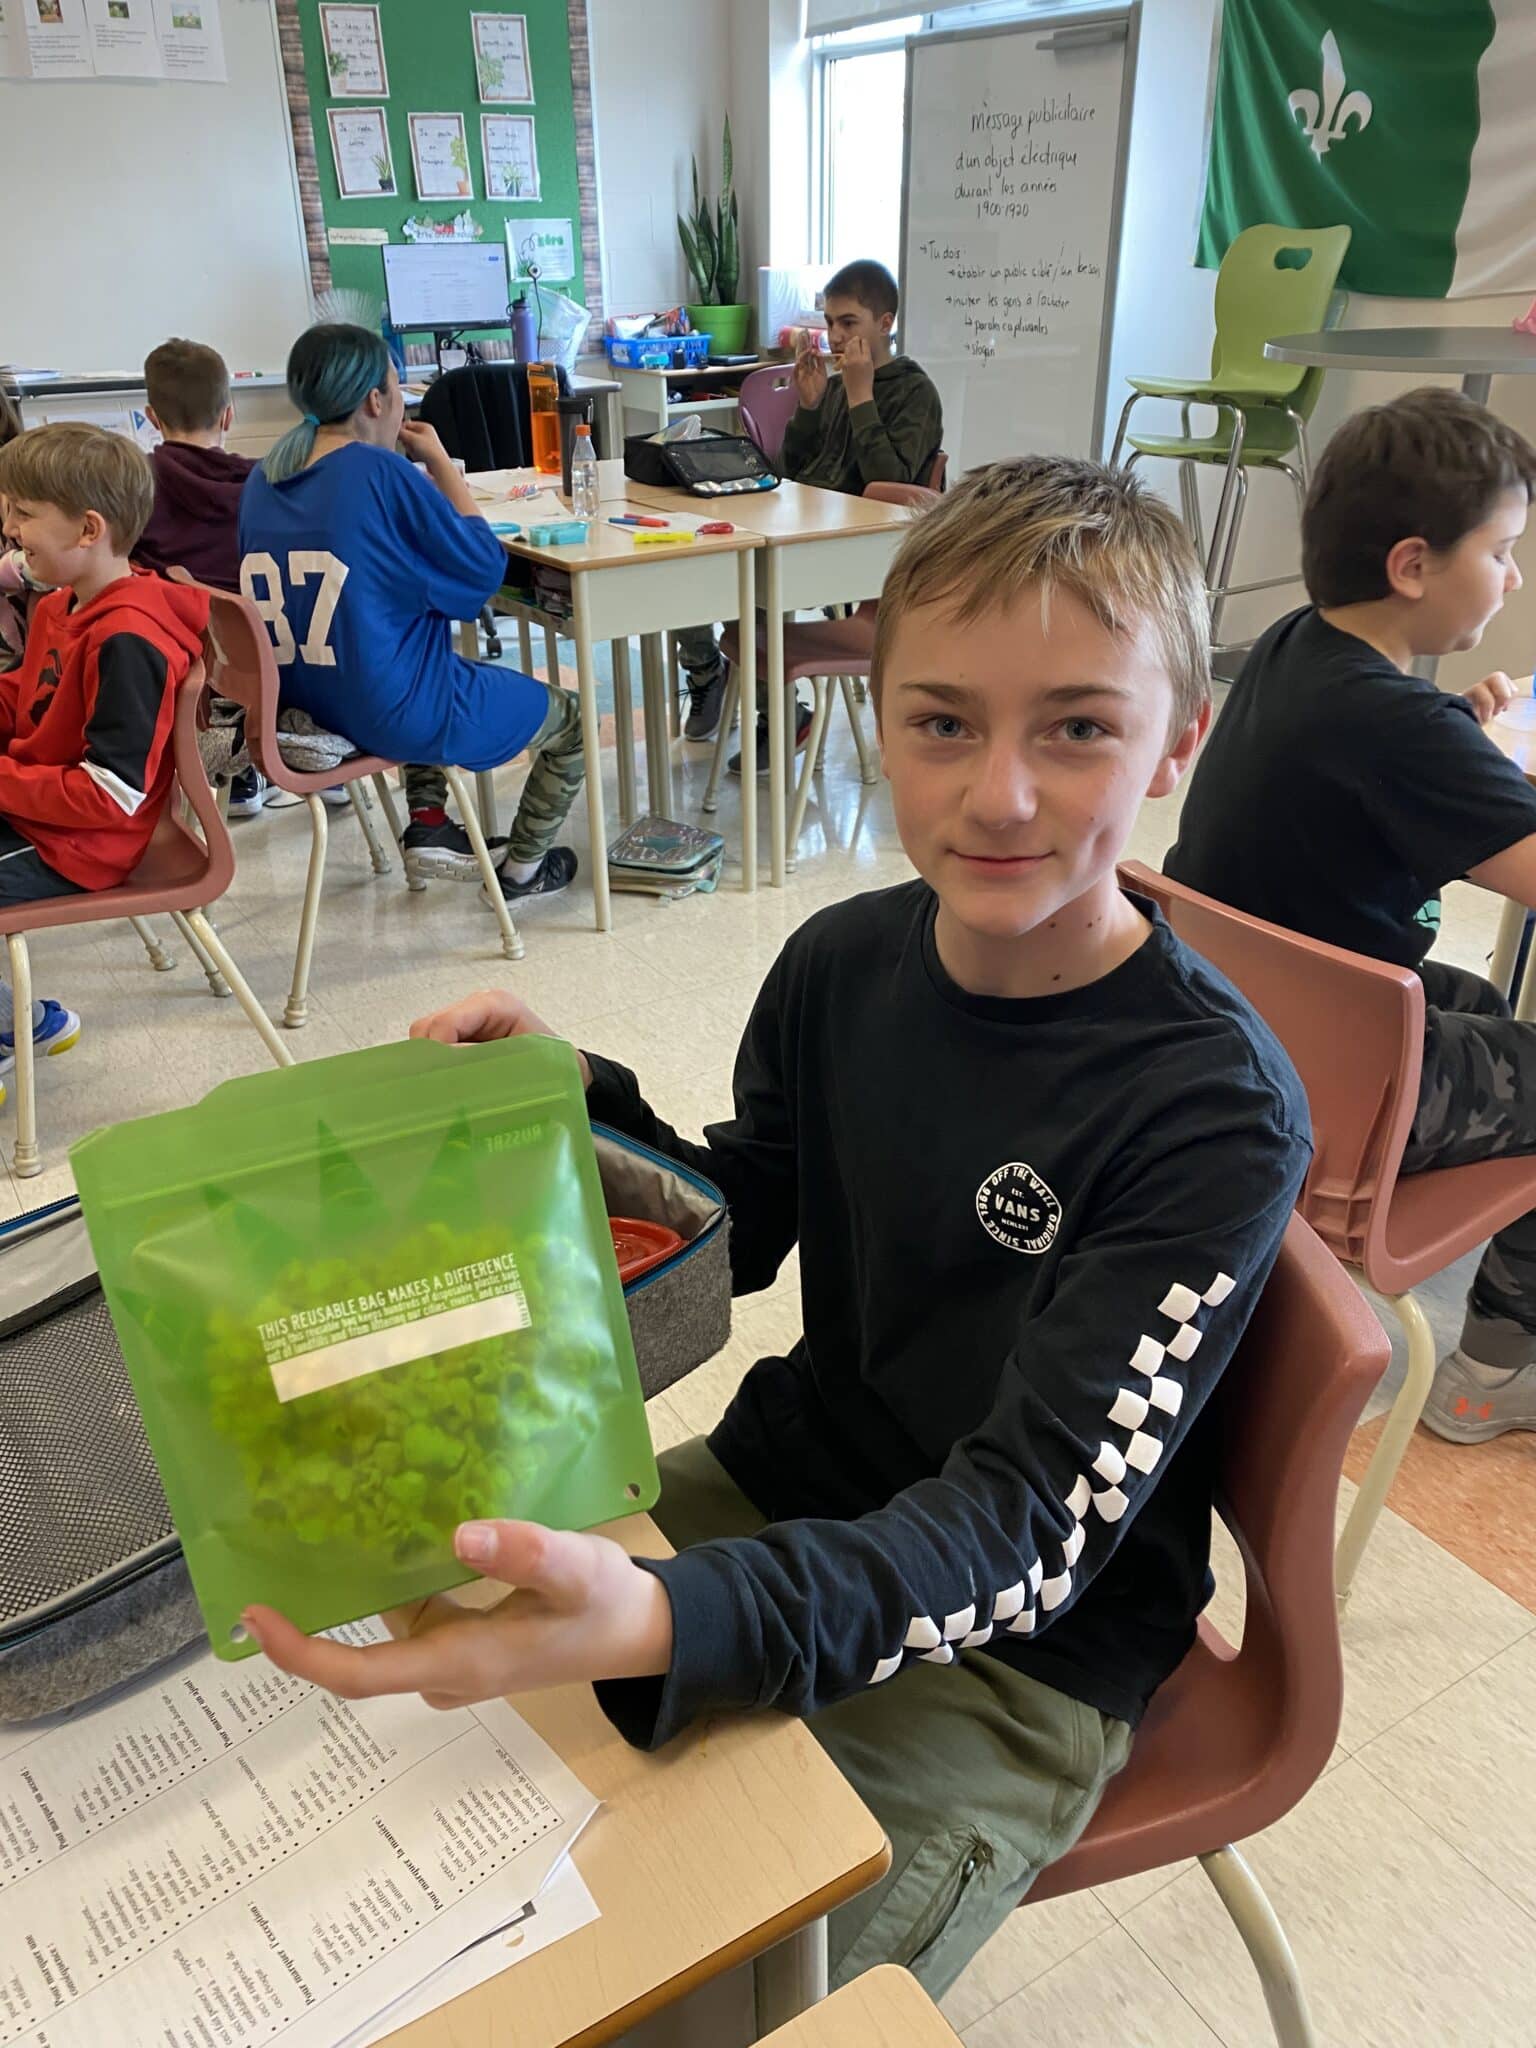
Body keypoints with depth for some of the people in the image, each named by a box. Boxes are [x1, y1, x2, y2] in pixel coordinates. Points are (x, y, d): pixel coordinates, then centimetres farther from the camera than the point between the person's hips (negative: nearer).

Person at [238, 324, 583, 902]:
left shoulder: (262, 479, 3)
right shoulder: (382, 473, -18)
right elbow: (484, 566, -10)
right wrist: (441, 464, 0)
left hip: (299, 706, 8)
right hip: (398, 718, -7)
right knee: (570, 717, 16)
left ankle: (427, 823, 27)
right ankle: (521, 870, 29)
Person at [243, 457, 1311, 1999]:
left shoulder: (1216, 1108, -24)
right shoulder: (842, 964, -8)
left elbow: (1033, 1523, -29)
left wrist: (657, 1623, -46)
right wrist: (577, 1102, -12)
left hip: (1012, 1655, -5)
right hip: (783, 1490, 5)